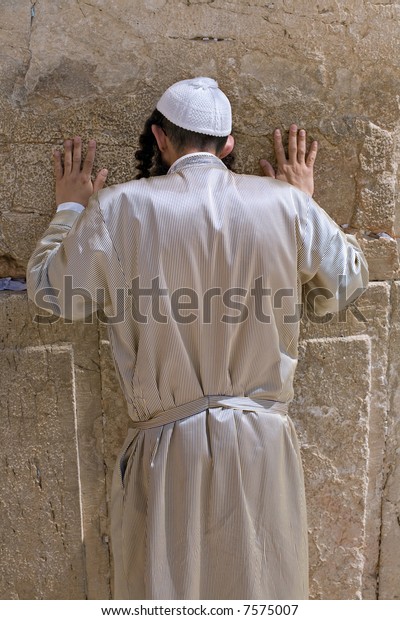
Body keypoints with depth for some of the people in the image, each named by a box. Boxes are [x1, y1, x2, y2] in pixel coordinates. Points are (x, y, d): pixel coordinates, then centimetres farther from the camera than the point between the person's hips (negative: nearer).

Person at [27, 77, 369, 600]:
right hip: (262, 442, 2)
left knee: (166, 583, 20)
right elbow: (347, 283, 10)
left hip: (168, 445, -1)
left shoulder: (118, 209, -10)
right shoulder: (287, 204, -6)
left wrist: (69, 210, 20)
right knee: (263, 580, 23)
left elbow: (50, 292, 5)